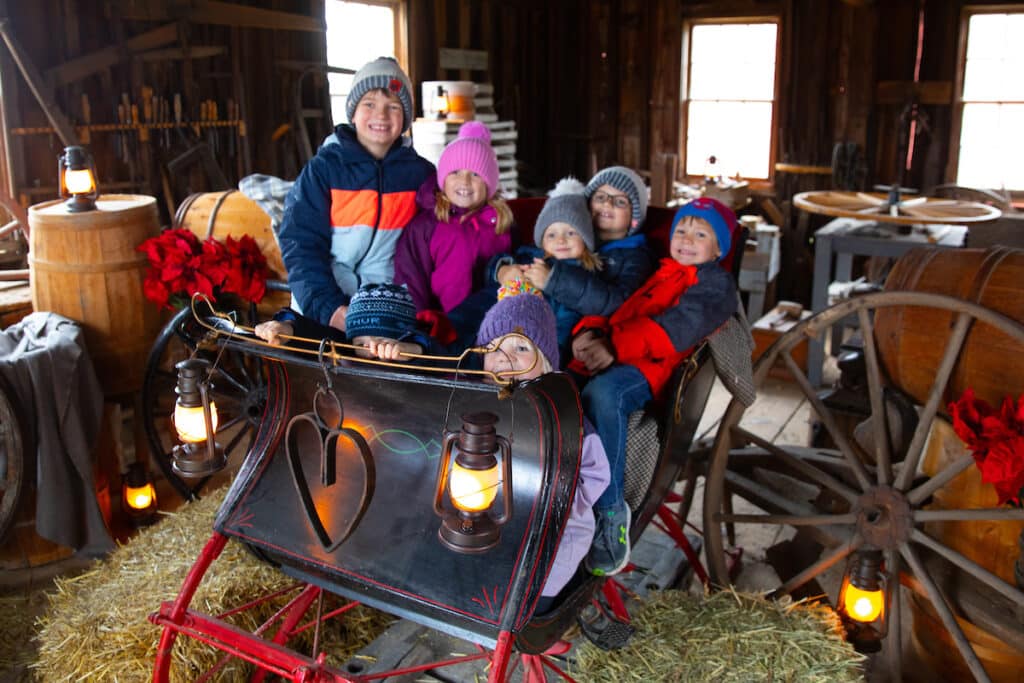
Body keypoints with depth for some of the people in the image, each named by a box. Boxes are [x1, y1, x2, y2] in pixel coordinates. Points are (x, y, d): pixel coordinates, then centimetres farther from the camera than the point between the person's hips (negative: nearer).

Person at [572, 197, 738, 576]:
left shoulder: (714, 283, 12)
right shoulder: (656, 271, 35)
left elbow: (679, 326, -7)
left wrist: (616, 346, -20)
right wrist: (589, 330, 0)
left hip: (648, 367, -6)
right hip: (604, 360, 6)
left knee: (603, 393, -38)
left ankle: (611, 510, -28)